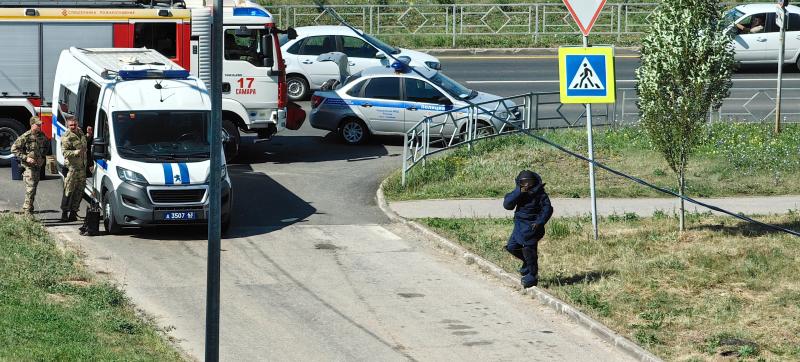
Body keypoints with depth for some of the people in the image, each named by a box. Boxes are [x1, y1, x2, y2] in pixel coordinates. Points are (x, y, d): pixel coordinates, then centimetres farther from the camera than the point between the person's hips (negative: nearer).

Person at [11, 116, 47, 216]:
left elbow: (45, 147, 28)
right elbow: (14, 149, -13)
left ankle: (25, 209, 23)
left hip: (38, 166, 7)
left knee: (33, 189, 11)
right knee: (30, 188, -13)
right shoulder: (25, 137, -14)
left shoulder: (42, 136, 7)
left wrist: (43, 157, 13)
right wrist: (26, 158, -18)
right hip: (28, 166, -7)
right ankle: (28, 212, -10)